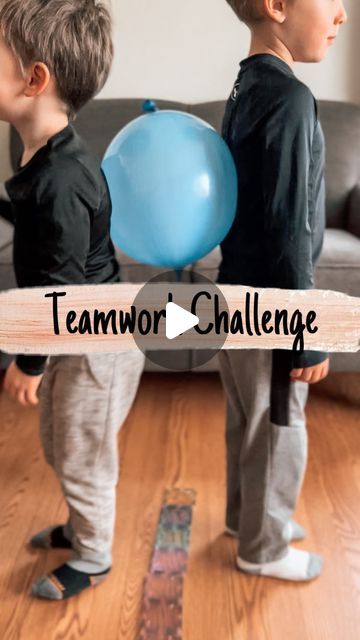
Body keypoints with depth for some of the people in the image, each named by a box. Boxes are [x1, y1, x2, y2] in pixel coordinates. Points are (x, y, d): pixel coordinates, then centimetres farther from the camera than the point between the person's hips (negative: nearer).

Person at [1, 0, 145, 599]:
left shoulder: (60, 181, -29)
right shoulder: (49, 160, 2)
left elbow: (62, 287, -25)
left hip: (97, 345, -9)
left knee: (84, 459, 11)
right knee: (60, 448, 25)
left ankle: (93, 559, 34)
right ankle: (82, 526, 48)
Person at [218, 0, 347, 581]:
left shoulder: (247, 87, 7)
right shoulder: (289, 97, -22)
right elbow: (289, 232, -24)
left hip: (240, 294, 9)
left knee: (248, 421, 23)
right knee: (279, 431, 10)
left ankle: (246, 515, 43)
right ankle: (263, 547, 30)